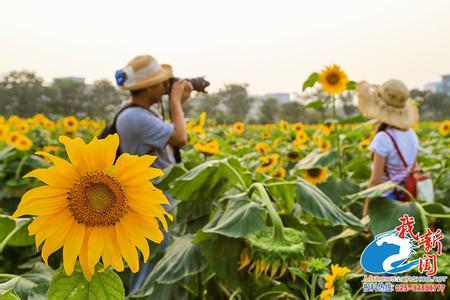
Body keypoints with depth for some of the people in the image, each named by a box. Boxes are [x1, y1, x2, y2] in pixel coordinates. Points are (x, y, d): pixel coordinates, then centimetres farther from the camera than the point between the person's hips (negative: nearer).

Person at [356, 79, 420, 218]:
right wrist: (406, 197, 20)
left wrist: (366, 208, -9)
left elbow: (375, 181, -19)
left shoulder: (383, 138, -21)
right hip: (406, 199, 7)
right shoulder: (412, 135, 1)